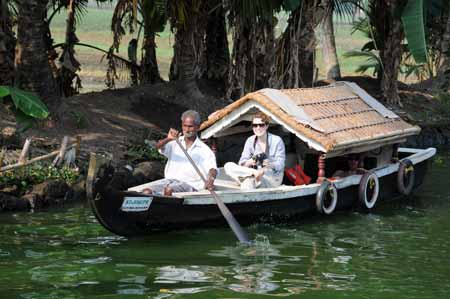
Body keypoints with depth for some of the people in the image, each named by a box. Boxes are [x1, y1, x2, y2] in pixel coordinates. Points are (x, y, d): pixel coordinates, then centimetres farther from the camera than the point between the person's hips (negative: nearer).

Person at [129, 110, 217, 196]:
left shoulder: (204, 149, 7)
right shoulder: (175, 143, 16)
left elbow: (212, 168, -8)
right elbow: (158, 146, -3)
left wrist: (210, 179, -33)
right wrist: (168, 139, -27)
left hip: (189, 184, -3)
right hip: (169, 180, 3)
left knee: (169, 189, -36)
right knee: (147, 191, -26)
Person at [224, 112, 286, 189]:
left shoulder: (277, 140, -4)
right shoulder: (250, 141, 7)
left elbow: (280, 165, -8)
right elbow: (242, 163, 0)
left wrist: (270, 164, -32)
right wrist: (249, 162, -25)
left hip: (274, 178, -5)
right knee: (228, 166, -20)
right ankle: (255, 173, -32)